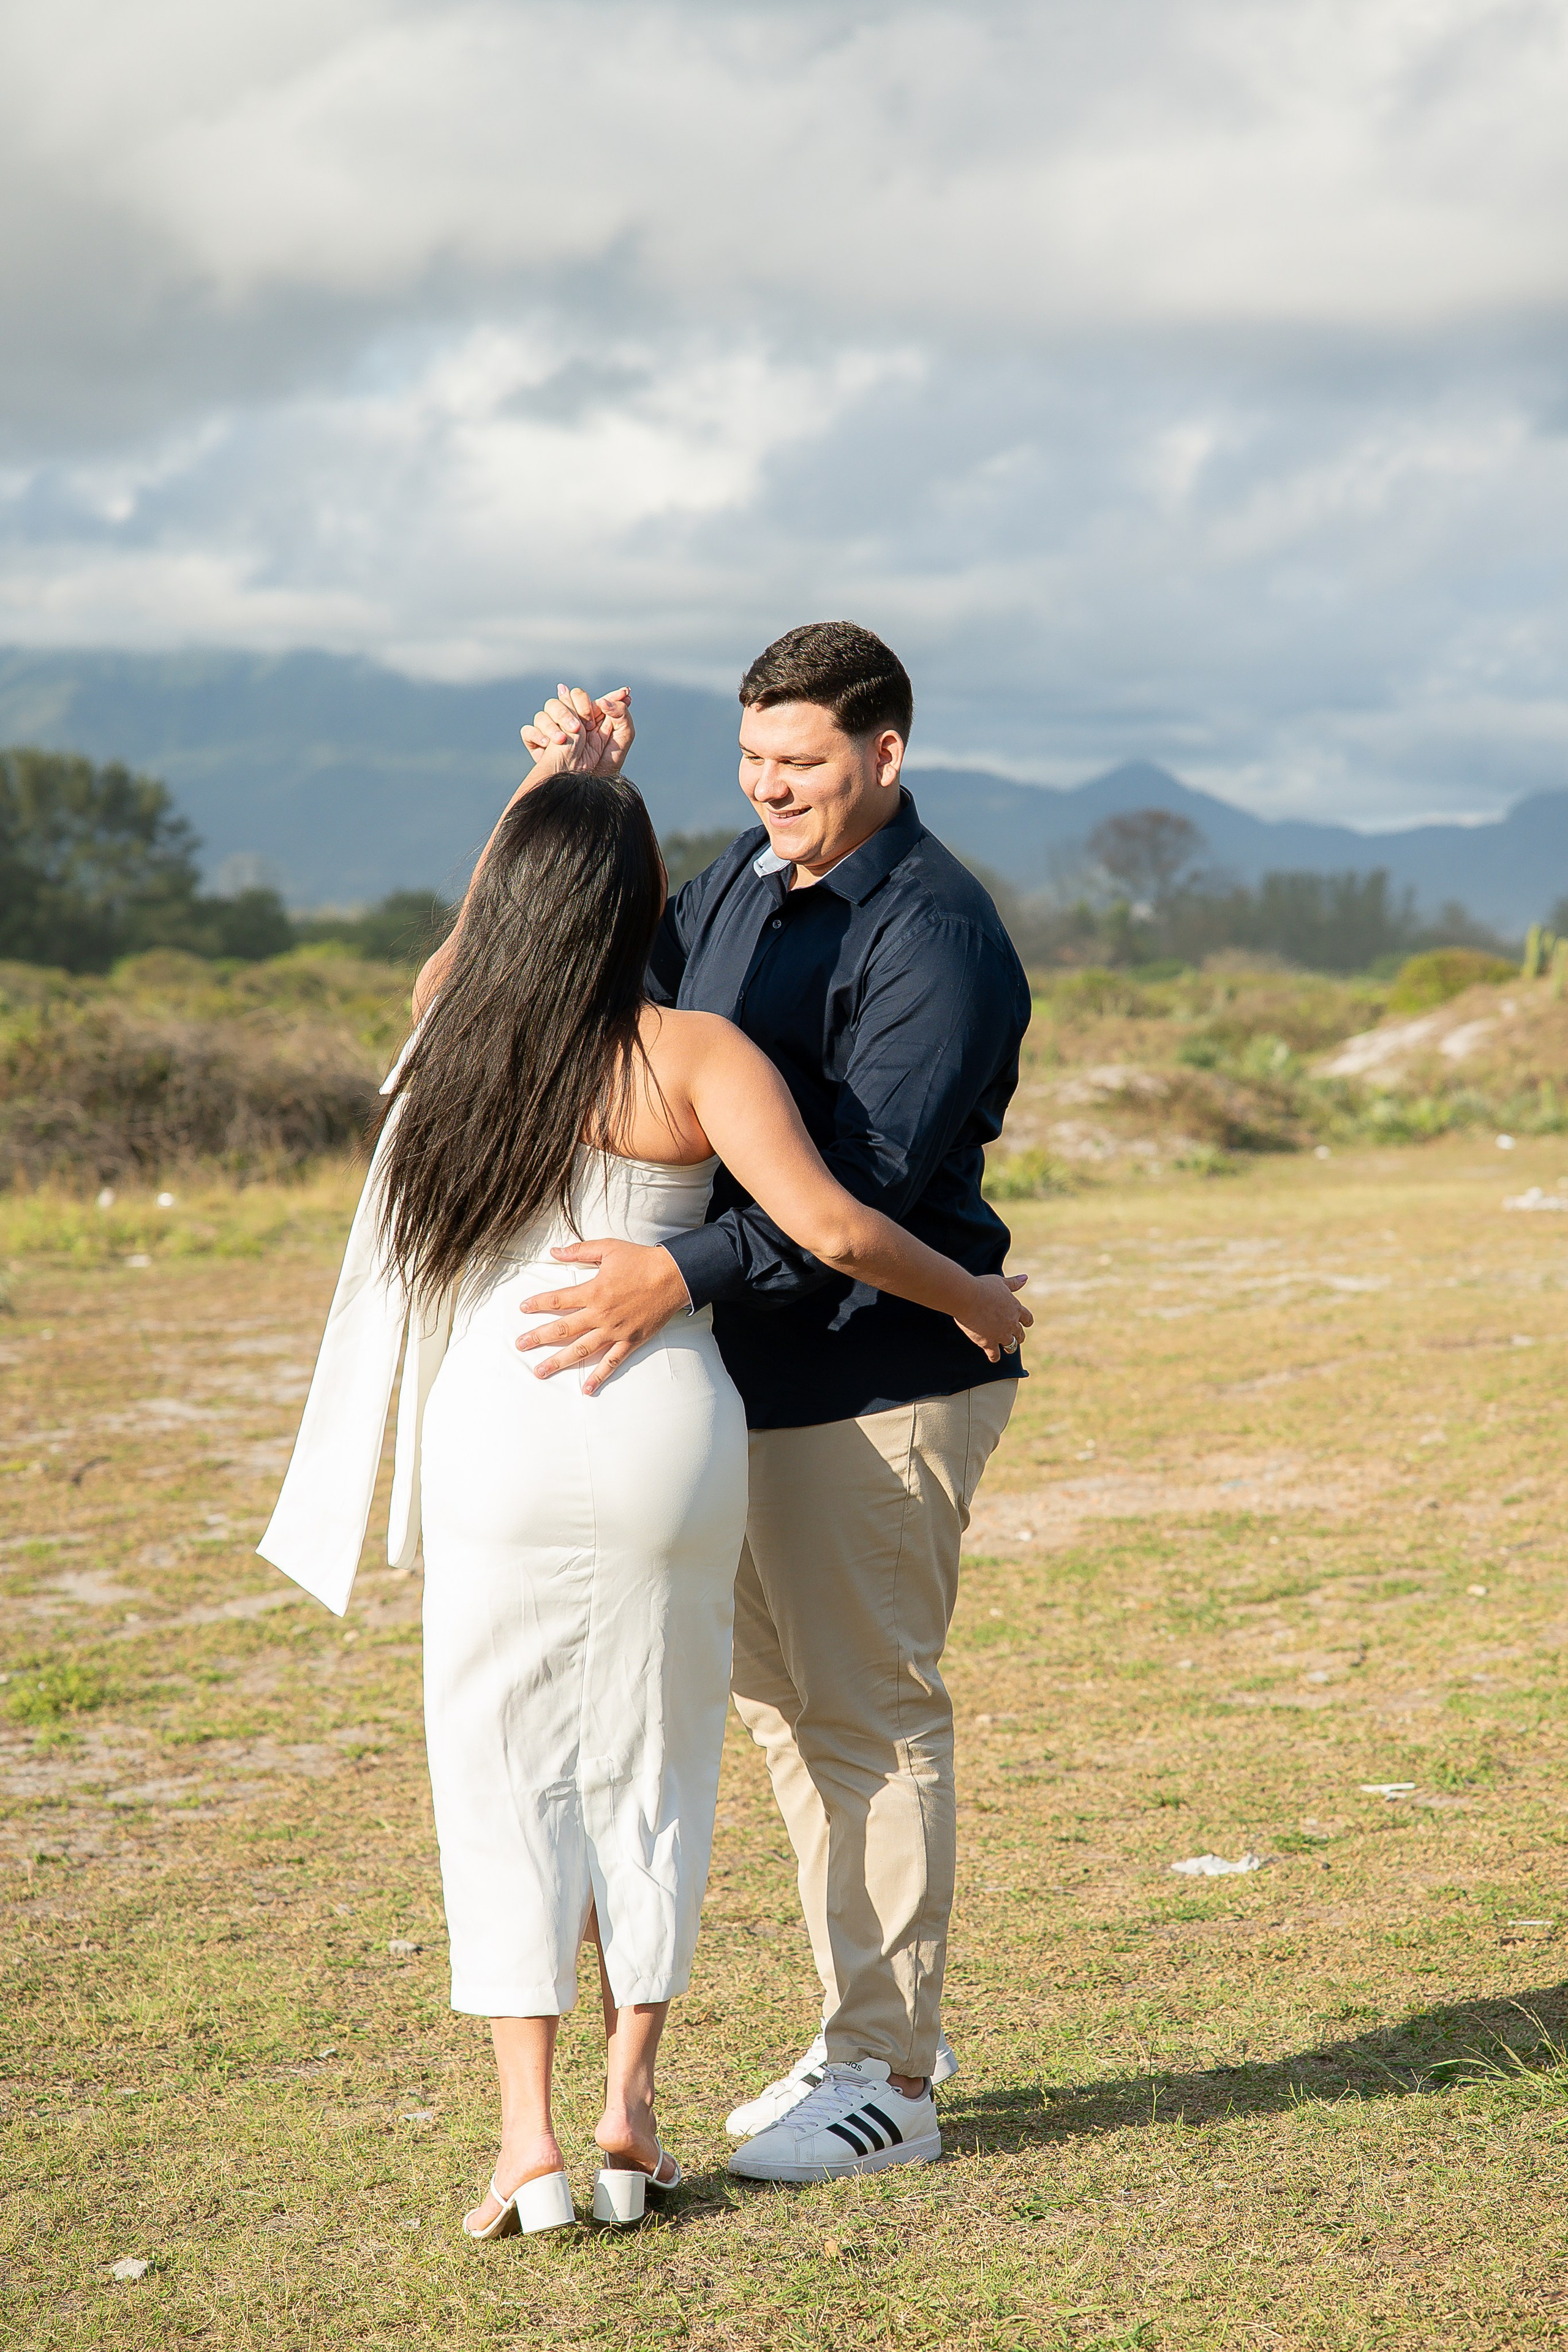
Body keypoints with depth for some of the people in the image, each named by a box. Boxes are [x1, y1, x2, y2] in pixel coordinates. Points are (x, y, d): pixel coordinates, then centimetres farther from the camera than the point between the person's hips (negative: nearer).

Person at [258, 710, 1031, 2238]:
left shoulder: (454, 1035, 4)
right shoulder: (691, 1055, -7)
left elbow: (447, 966, 29)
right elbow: (832, 1228, -14)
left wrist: (539, 793, 33)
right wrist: (970, 1299, 3)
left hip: (493, 1429, 2)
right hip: (663, 1430, -1)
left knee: (504, 1772, 7)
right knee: (650, 1767, 14)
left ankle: (528, 2136, 0)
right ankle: (629, 2100, 12)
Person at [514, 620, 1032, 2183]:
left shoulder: (937, 937, -18)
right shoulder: (751, 876, 10)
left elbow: (866, 1183, -28)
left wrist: (680, 1277, -39)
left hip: (878, 1381, -9)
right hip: (763, 1371, 9)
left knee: (869, 1715, -2)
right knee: (782, 1703, 16)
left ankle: (889, 2080, 8)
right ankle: (874, 2033, 29)